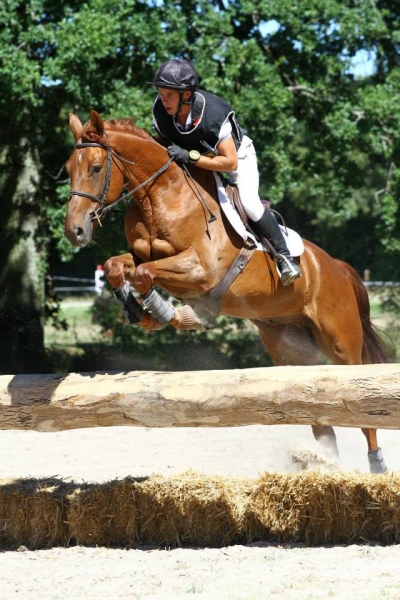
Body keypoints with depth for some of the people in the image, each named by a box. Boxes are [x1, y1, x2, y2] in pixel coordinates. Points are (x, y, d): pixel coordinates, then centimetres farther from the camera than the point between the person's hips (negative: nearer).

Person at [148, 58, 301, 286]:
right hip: (199, 157, 7)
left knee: (248, 202, -23)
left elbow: (230, 163, -39)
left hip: (237, 153, -7)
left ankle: (284, 255, -8)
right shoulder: (160, 110, -26)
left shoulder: (213, 114, -42)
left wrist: (190, 157, -46)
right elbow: (163, 142, -3)